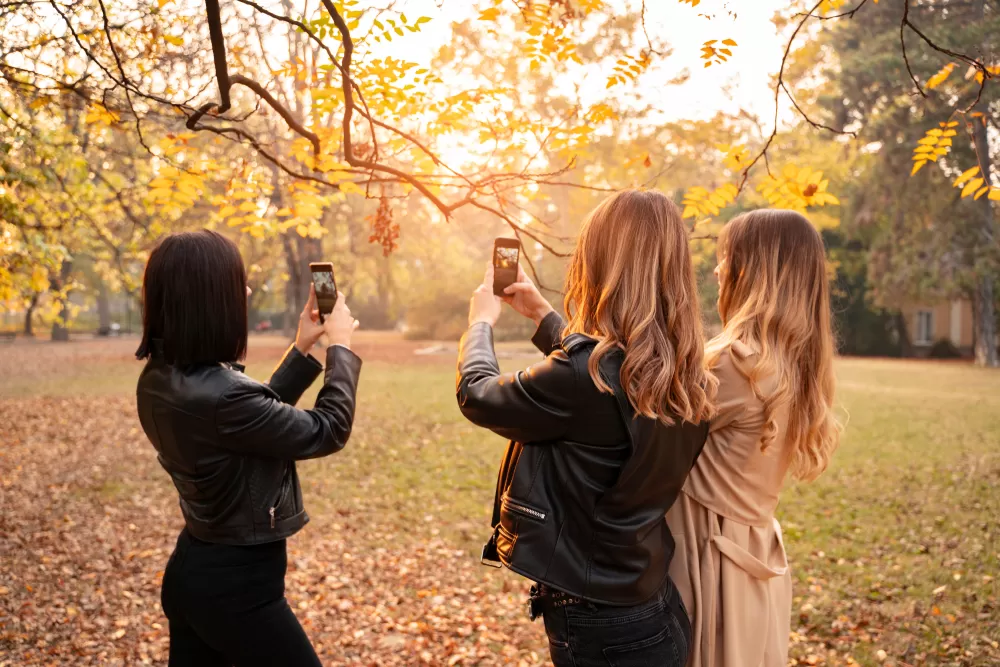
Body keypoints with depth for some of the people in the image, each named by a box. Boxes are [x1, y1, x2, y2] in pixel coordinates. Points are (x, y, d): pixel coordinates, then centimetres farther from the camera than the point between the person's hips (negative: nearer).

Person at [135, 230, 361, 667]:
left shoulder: (159, 380, -2)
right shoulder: (219, 395, -30)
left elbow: (259, 415, 12)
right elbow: (327, 431, -17)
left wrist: (303, 348, 10)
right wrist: (341, 347, -5)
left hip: (193, 567, 8)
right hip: (236, 583, -8)